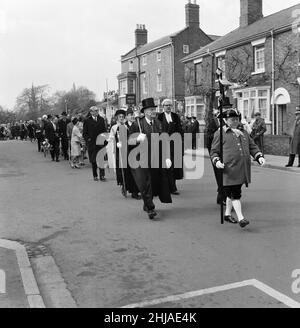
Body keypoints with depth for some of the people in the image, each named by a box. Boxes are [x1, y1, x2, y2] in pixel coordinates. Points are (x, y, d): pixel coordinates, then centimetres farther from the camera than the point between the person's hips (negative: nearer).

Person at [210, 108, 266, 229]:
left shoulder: (243, 133, 21)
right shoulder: (220, 133, 3)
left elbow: (253, 147, 21)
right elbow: (214, 151, 3)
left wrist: (259, 156, 3)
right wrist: (216, 161, -16)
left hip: (242, 169, 6)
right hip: (229, 169, -6)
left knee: (232, 193, 15)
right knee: (235, 193, -9)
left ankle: (227, 214, 28)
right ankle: (240, 218, -9)